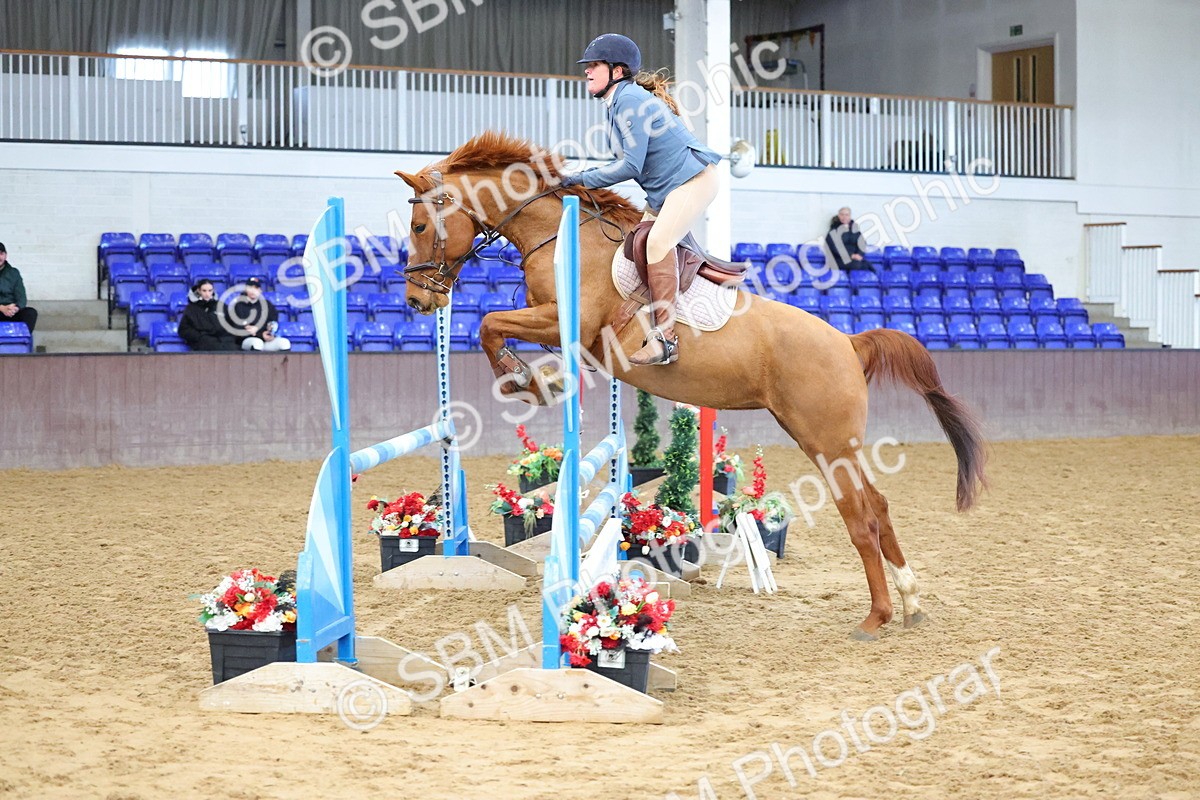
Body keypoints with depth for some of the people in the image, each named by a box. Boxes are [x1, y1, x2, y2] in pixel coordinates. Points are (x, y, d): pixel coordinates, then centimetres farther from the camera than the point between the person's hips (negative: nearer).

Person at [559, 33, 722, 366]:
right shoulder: (617, 103, 12)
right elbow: (631, 162, 16)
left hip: (693, 179, -11)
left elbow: (631, 165, -23)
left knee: (658, 242, -25)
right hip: (663, 190, 11)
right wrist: (587, 177, 8)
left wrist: (583, 179, -15)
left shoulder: (630, 99, -18)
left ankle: (664, 337, -29)